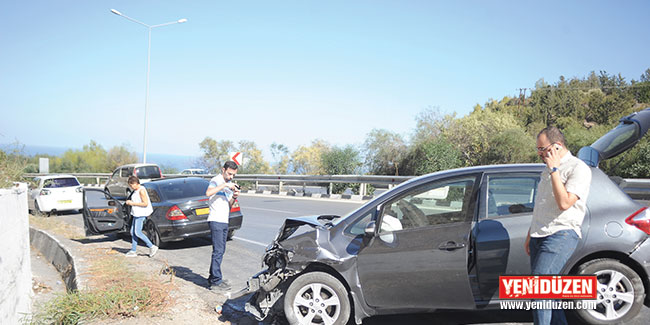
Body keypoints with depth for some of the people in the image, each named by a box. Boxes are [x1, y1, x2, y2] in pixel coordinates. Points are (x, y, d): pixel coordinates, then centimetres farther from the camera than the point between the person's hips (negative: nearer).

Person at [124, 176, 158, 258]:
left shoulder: (141, 190, -17)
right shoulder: (136, 190, 14)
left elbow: (145, 203, -22)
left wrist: (133, 203, -18)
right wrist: (130, 202, 9)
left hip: (141, 214, -10)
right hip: (136, 213, 10)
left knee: (137, 232, -10)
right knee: (133, 232, 11)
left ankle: (152, 247, -7)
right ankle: (133, 251, 17)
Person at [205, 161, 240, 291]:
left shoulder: (229, 184, 19)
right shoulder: (216, 180, -7)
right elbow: (208, 193, -29)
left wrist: (233, 197, 0)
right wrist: (225, 185, -27)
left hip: (224, 221, 9)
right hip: (216, 221, -9)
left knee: (221, 251, 13)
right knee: (218, 251, -10)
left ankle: (213, 277, 22)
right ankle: (215, 282, -8)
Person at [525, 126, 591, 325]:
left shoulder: (579, 168, -7)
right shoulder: (548, 170, 20)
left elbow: (564, 203, -20)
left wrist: (554, 169, -15)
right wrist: (530, 235, 24)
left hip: (562, 235, -9)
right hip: (540, 235, 9)